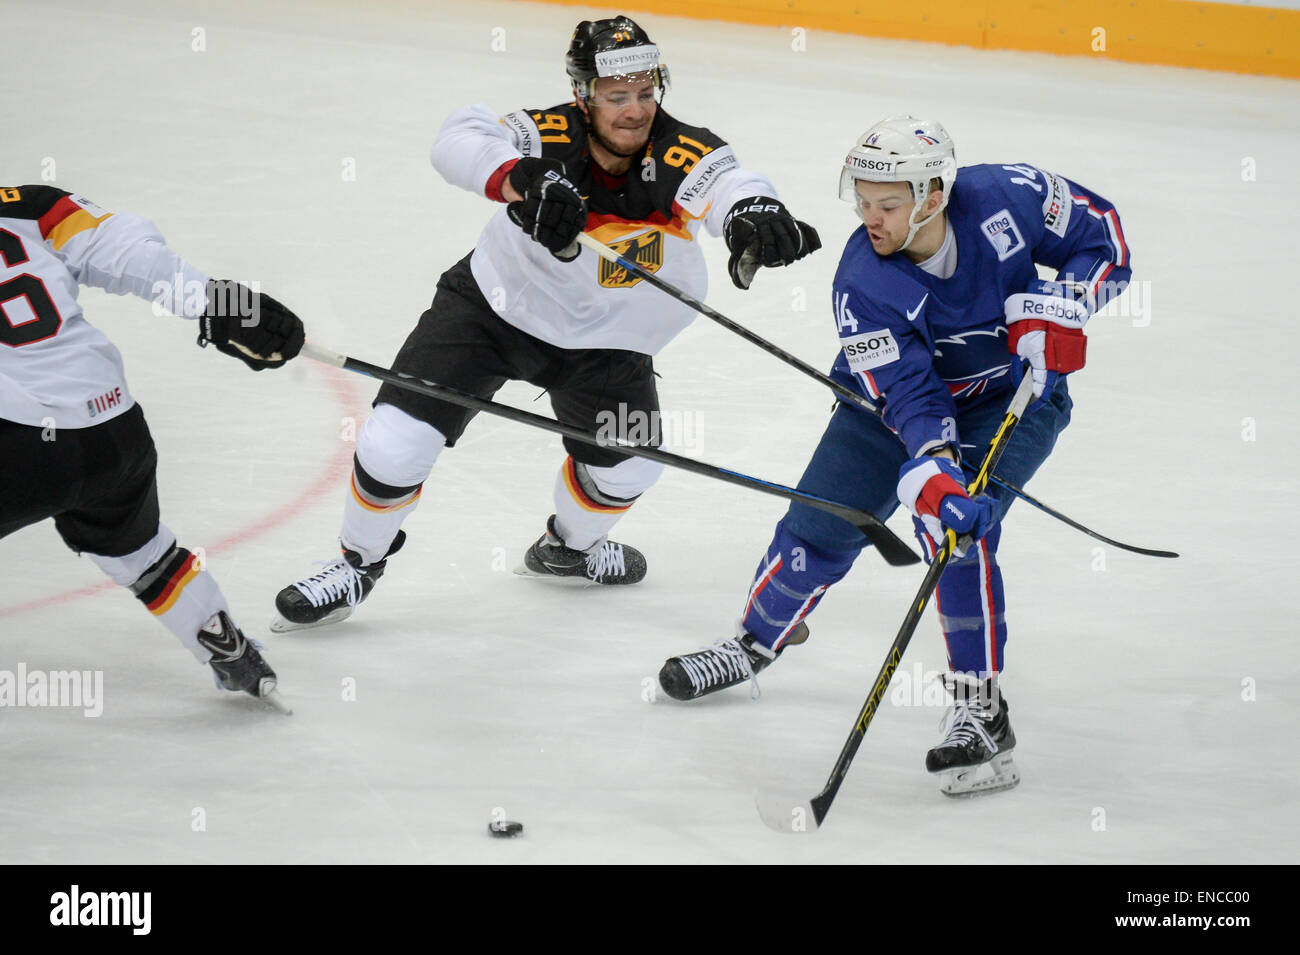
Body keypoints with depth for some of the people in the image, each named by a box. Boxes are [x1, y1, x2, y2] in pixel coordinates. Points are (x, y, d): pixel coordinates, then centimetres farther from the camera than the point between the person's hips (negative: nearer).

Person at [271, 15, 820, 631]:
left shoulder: (681, 155, -25)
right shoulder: (549, 138, -29)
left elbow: (728, 184, -44)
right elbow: (460, 140, -45)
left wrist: (756, 214, -69)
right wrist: (519, 179, -66)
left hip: (603, 337, 3)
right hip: (495, 304, -3)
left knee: (627, 464, 14)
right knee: (395, 443, -10)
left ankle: (569, 546, 49)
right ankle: (359, 562, 18)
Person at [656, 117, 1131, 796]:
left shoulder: (1006, 198, -27)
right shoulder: (863, 286, -28)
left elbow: (1102, 236, -12)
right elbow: (909, 399, -33)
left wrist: (1056, 310, -28)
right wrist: (935, 478, -49)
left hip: (1016, 392, -1)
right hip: (899, 391, 2)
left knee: (956, 527, -24)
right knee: (821, 527, 1)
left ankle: (980, 708, -17)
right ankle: (758, 640, 31)